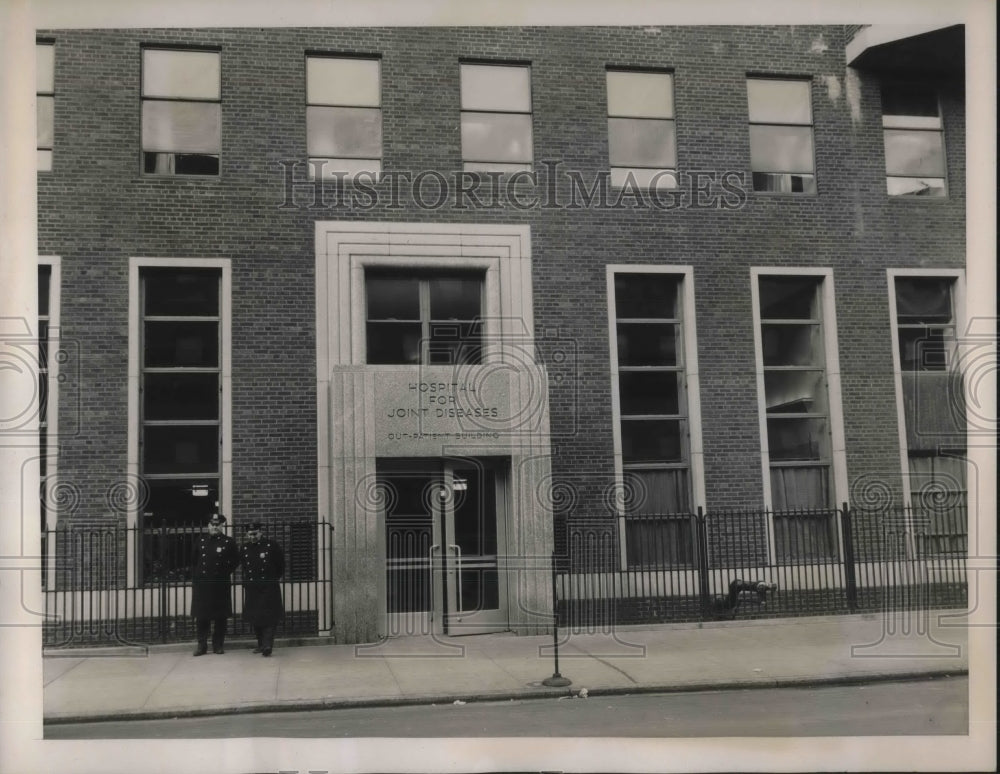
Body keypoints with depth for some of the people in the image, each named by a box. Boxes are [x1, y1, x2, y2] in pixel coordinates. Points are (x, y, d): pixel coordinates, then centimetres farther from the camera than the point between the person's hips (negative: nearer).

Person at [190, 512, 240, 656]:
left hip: (221, 585, -2)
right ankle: (202, 646, 10)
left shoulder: (229, 542, 1)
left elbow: (236, 560, 8)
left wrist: (226, 572, 0)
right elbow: (195, 560, 18)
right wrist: (195, 575, 10)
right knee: (201, 617, 2)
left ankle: (218, 645, 13)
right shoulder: (201, 541, 8)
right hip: (202, 584, 2)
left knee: (221, 617, 3)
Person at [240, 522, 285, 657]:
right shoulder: (244, 548, 3)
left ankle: (267, 645, -14)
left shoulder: (271, 545, -7)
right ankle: (261, 644, 21)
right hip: (252, 588, 4)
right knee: (254, 617, 8)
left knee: (269, 616, -10)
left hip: (269, 587, -4)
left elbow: (281, 564, 4)